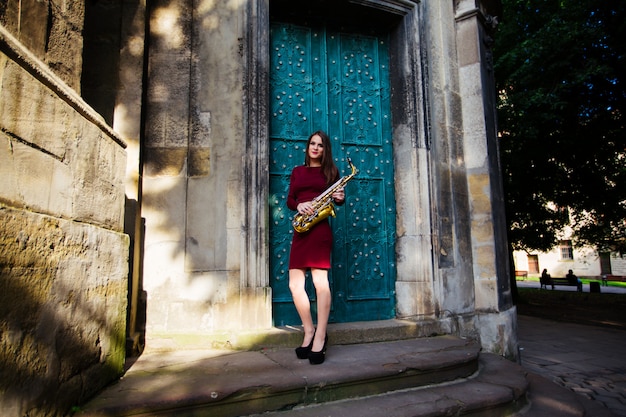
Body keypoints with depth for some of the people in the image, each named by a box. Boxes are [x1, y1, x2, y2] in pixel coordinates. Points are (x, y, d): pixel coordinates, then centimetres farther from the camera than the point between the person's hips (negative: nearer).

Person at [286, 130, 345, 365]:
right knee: (295, 285, 1)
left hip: (320, 229, -4)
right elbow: (289, 201, 13)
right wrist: (299, 206, -8)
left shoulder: (330, 171, 10)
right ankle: (309, 332, 17)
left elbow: (338, 198, 11)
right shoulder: (297, 171, 18)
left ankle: (319, 338, 1)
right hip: (300, 229, 5)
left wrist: (340, 198, -12)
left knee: (320, 282, -8)